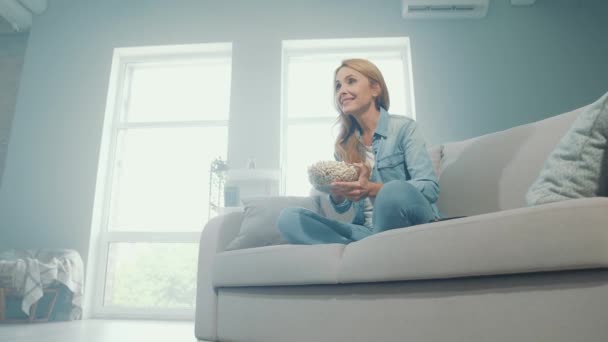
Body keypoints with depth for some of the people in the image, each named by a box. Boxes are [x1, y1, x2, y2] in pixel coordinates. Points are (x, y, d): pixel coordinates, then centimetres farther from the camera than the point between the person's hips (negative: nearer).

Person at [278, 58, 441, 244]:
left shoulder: (404, 127, -2)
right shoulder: (343, 144, 10)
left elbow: (430, 188, -12)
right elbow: (342, 207, 11)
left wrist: (371, 189, -25)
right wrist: (337, 193, -13)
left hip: (412, 225, -4)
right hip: (366, 230, 5)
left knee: (395, 191, -38)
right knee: (288, 217, -13)